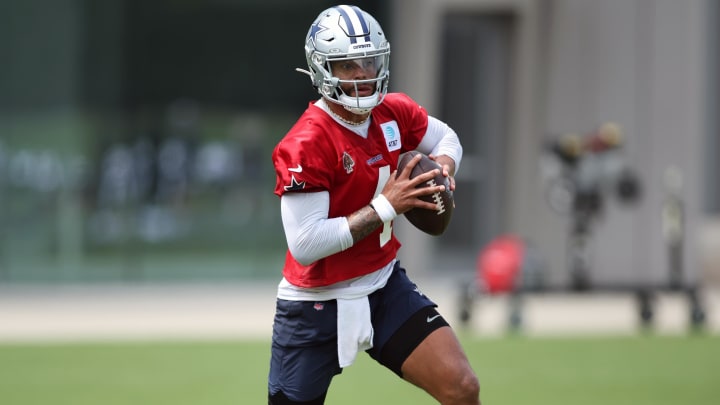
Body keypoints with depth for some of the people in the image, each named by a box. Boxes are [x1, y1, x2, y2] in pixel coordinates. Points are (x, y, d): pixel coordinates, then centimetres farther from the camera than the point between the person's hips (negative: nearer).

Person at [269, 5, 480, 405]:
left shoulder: (395, 112, -3)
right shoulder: (305, 145, -23)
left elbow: (446, 138, 20)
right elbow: (305, 245, -28)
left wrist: (443, 169, -4)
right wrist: (386, 205, -25)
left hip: (386, 285, 5)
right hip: (317, 306, -5)